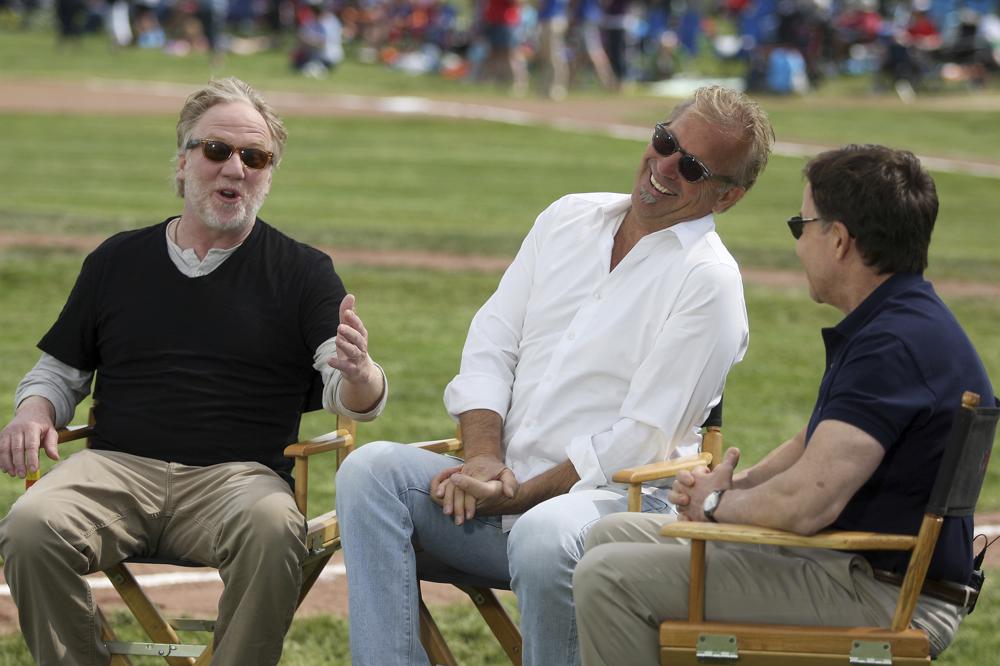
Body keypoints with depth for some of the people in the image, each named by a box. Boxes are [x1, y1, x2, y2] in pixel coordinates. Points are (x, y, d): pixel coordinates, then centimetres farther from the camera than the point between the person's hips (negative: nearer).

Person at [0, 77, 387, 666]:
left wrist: (358, 375, -24)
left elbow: (354, 400, 1)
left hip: (237, 475, -2)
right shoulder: (118, 261, 19)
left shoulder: (302, 273, 12)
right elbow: (61, 371, 27)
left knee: (273, 530, -37)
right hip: (118, 466, 2)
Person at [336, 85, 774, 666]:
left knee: (542, 536, -39)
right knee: (371, 469, -18)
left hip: (613, 496, -6)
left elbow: (641, 440, -12)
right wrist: (483, 457, -5)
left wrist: (520, 496, -15)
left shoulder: (710, 281, -6)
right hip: (506, 487, 6)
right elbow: (491, 344, 12)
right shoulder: (569, 220, 15)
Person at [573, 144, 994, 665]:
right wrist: (736, 485, 4)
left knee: (609, 578, -14)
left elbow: (807, 502, -30)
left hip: (882, 598, -11)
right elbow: (816, 445, 25)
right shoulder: (902, 323, 13)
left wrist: (718, 502, -9)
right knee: (612, 537, 16)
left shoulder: (895, 344, -24)